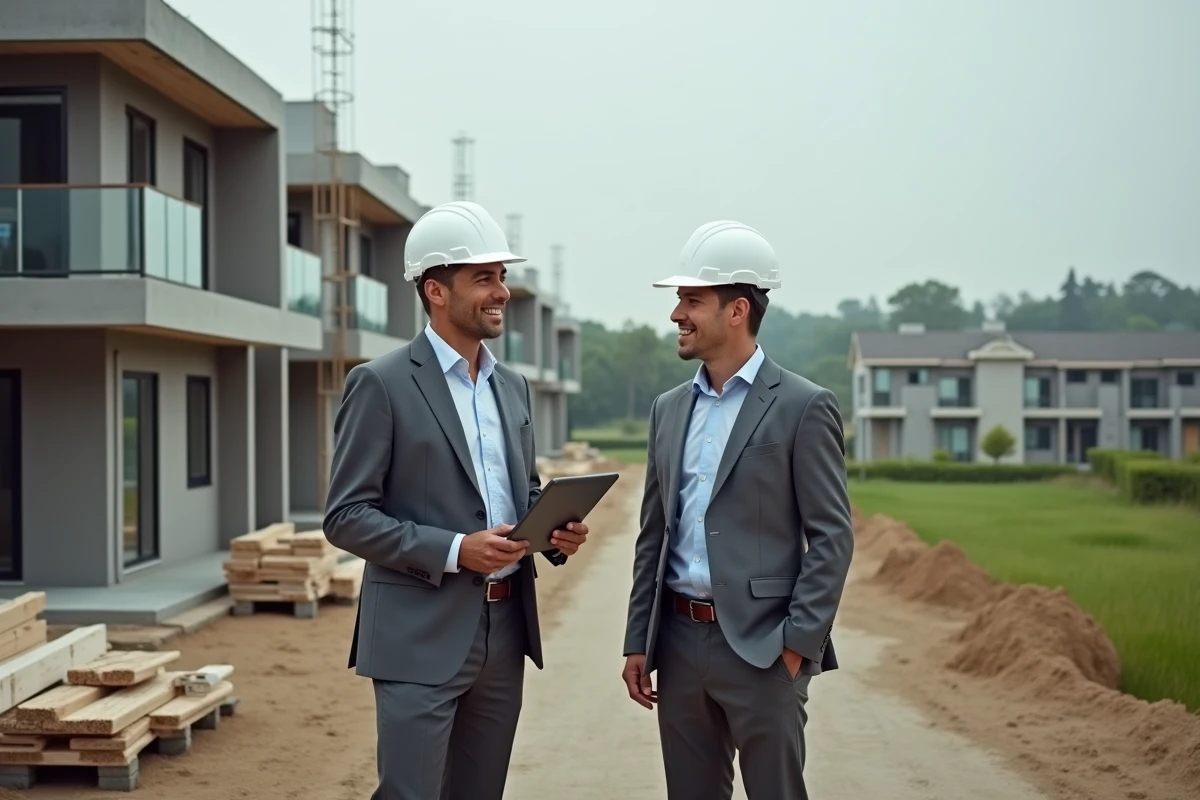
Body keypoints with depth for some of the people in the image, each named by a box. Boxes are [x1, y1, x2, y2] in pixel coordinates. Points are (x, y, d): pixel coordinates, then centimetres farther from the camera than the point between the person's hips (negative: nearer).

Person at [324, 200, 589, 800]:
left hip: (505, 631, 7)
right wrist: (454, 550, -20)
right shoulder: (381, 384, -8)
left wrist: (555, 531, -1)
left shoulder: (512, 386, 13)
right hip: (422, 637, -7)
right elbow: (346, 516, -11)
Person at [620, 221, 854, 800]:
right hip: (679, 643, 6)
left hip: (761, 648, -6)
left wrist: (799, 644, -14)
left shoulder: (804, 407, -7)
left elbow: (831, 537, -9)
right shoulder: (669, 409, 12)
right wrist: (637, 643, 11)